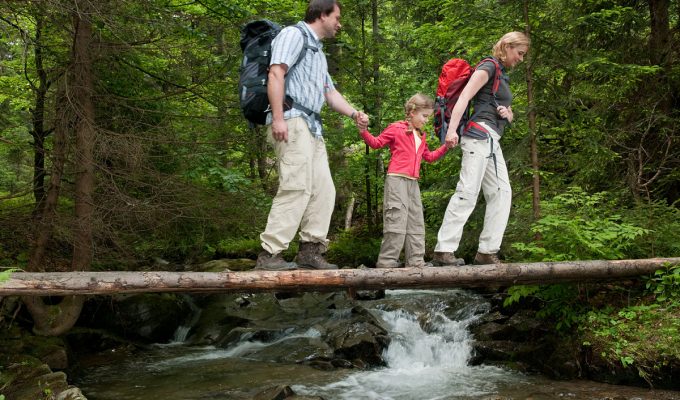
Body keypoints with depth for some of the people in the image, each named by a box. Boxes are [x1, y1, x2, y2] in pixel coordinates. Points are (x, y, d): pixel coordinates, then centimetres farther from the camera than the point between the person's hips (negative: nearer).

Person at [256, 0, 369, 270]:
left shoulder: (317, 51, 30)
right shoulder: (294, 34, 1)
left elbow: (330, 92, 28)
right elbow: (276, 73, -13)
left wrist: (354, 114, 10)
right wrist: (278, 117, -23)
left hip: (312, 126, 10)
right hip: (292, 120, -10)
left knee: (324, 190, 4)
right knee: (297, 187, -18)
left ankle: (310, 250, 6)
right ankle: (269, 254, -19)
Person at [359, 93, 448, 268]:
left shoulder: (421, 136, 19)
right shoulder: (396, 129, -2)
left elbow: (429, 157, 30)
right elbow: (376, 143, -1)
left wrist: (446, 147, 24)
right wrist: (363, 131, -17)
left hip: (413, 183, 8)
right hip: (396, 180, -8)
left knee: (416, 223, 9)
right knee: (396, 221, -12)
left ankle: (416, 262, 15)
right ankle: (386, 262, -7)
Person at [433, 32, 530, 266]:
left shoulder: (503, 76, 26)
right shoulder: (488, 67, 0)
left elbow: (510, 116, 29)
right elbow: (464, 97, -13)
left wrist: (507, 113, 4)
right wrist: (452, 130, -25)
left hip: (492, 141, 10)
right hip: (480, 133, -10)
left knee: (501, 193, 2)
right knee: (468, 191, -17)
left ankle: (487, 251, 0)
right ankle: (443, 250, -20)